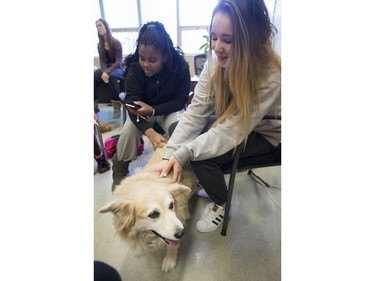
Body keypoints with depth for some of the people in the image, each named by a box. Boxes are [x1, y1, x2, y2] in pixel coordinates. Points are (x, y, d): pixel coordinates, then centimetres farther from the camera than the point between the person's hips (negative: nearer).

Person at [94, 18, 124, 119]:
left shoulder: (116, 42, -8)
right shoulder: (100, 44, 8)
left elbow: (118, 62, -13)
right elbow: (102, 61, 1)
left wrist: (107, 72, -25)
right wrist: (104, 72, -21)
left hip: (117, 68, -4)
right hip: (106, 68, 5)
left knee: (112, 76, -39)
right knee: (93, 76, -26)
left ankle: (117, 106, -36)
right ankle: (94, 104, -22)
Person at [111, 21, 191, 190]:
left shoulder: (180, 66, -22)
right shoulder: (134, 68, -21)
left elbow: (181, 100, -17)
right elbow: (132, 104, -25)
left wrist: (152, 110, -31)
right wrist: (150, 131, -42)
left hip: (170, 110, 0)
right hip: (143, 111, 1)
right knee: (128, 131, -24)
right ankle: (119, 173, 0)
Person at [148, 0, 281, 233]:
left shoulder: (270, 78, -33)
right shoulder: (216, 60, -18)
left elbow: (231, 131, -33)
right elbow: (196, 111, -21)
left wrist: (182, 154, -34)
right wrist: (170, 155, -28)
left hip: (264, 132, -5)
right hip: (231, 121, 6)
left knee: (202, 157, -25)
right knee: (175, 131, -5)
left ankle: (221, 204, 7)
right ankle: (195, 182, 19)